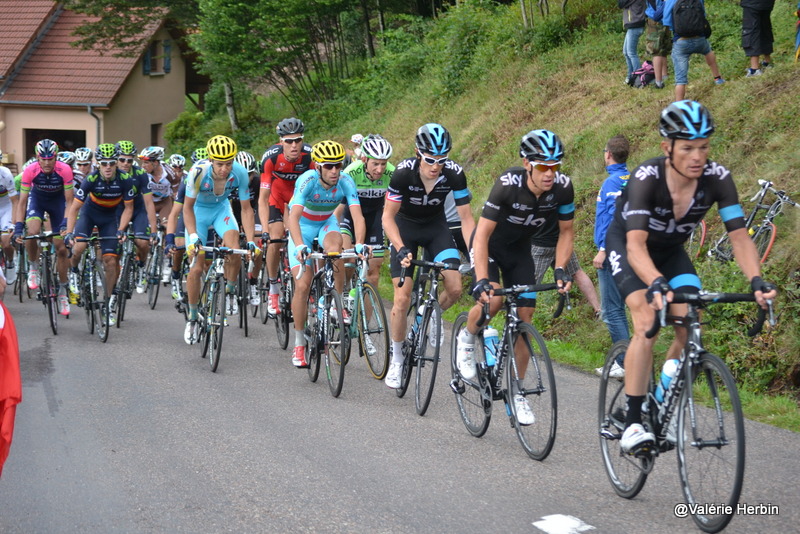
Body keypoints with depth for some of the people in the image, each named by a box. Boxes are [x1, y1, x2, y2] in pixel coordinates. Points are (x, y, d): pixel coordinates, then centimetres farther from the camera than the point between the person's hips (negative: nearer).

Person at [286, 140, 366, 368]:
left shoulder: (346, 182, -25)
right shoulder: (307, 180, -31)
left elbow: (357, 216, -34)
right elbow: (293, 217, -41)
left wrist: (359, 243, -52)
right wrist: (299, 246, -57)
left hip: (326, 223, 2)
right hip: (303, 226, -1)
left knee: (334, 246, -35)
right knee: (302, 285, -11)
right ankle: (299, 345, 3)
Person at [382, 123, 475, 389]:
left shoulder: (454, 173, -25)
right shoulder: (404, 172, -30)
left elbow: (466, 218, -19)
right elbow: (388, 216, -22)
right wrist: (401, 249, -35)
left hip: (436, 227, 2)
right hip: (405, 227, -2)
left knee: (454, 288, -17)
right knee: (402, 299, -11)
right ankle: (397, 359, 7)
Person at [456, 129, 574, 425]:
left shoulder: (562, 187, -23)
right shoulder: (508, 184, -34)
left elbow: (566, 231, -6)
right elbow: (482, 236, -32)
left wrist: (560, 270, -19)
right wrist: (482, 281, -42)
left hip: (519, 248, 4)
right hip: (488, 244, -4)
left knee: (524, 316, -4)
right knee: (491, 299, -29)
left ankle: (516, 392, 9)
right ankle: (467, 337, 6)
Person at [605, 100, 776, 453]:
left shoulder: (716, 178, -24)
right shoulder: (646, 178, -34)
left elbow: (739, 235, -27)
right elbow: (636, 245, -43)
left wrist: (756, 280, -44)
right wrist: (657, 284, -61)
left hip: (671, 252, 4)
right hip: (626, 247, -4)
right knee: (647, 324, -25)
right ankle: (632, 423, -22)